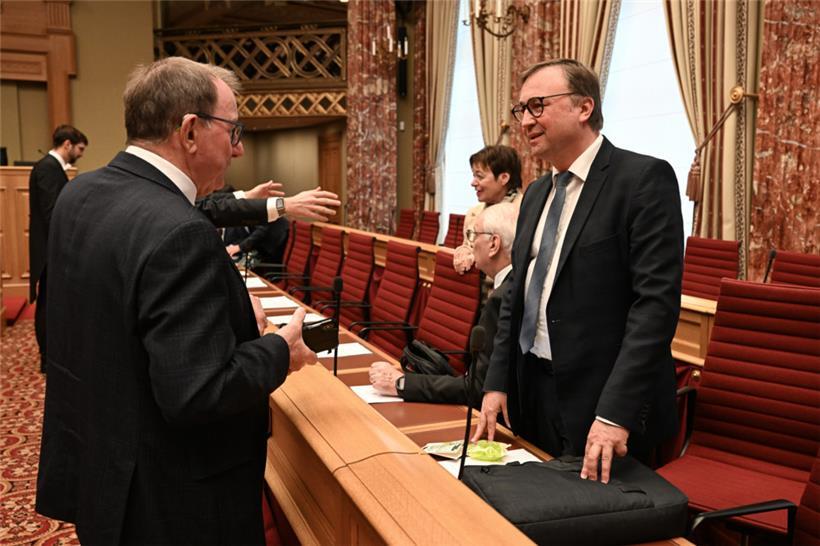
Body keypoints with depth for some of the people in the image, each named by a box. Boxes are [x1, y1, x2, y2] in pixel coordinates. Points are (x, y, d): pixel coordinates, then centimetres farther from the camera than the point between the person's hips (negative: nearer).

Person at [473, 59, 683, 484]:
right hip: (532, 396, 7)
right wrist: (497, 383, 7)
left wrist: (616, 412, -24)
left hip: (602, 405, -7)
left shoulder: (644, 178, -12)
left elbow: (656, 301, -19)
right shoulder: (537, 193, 12)